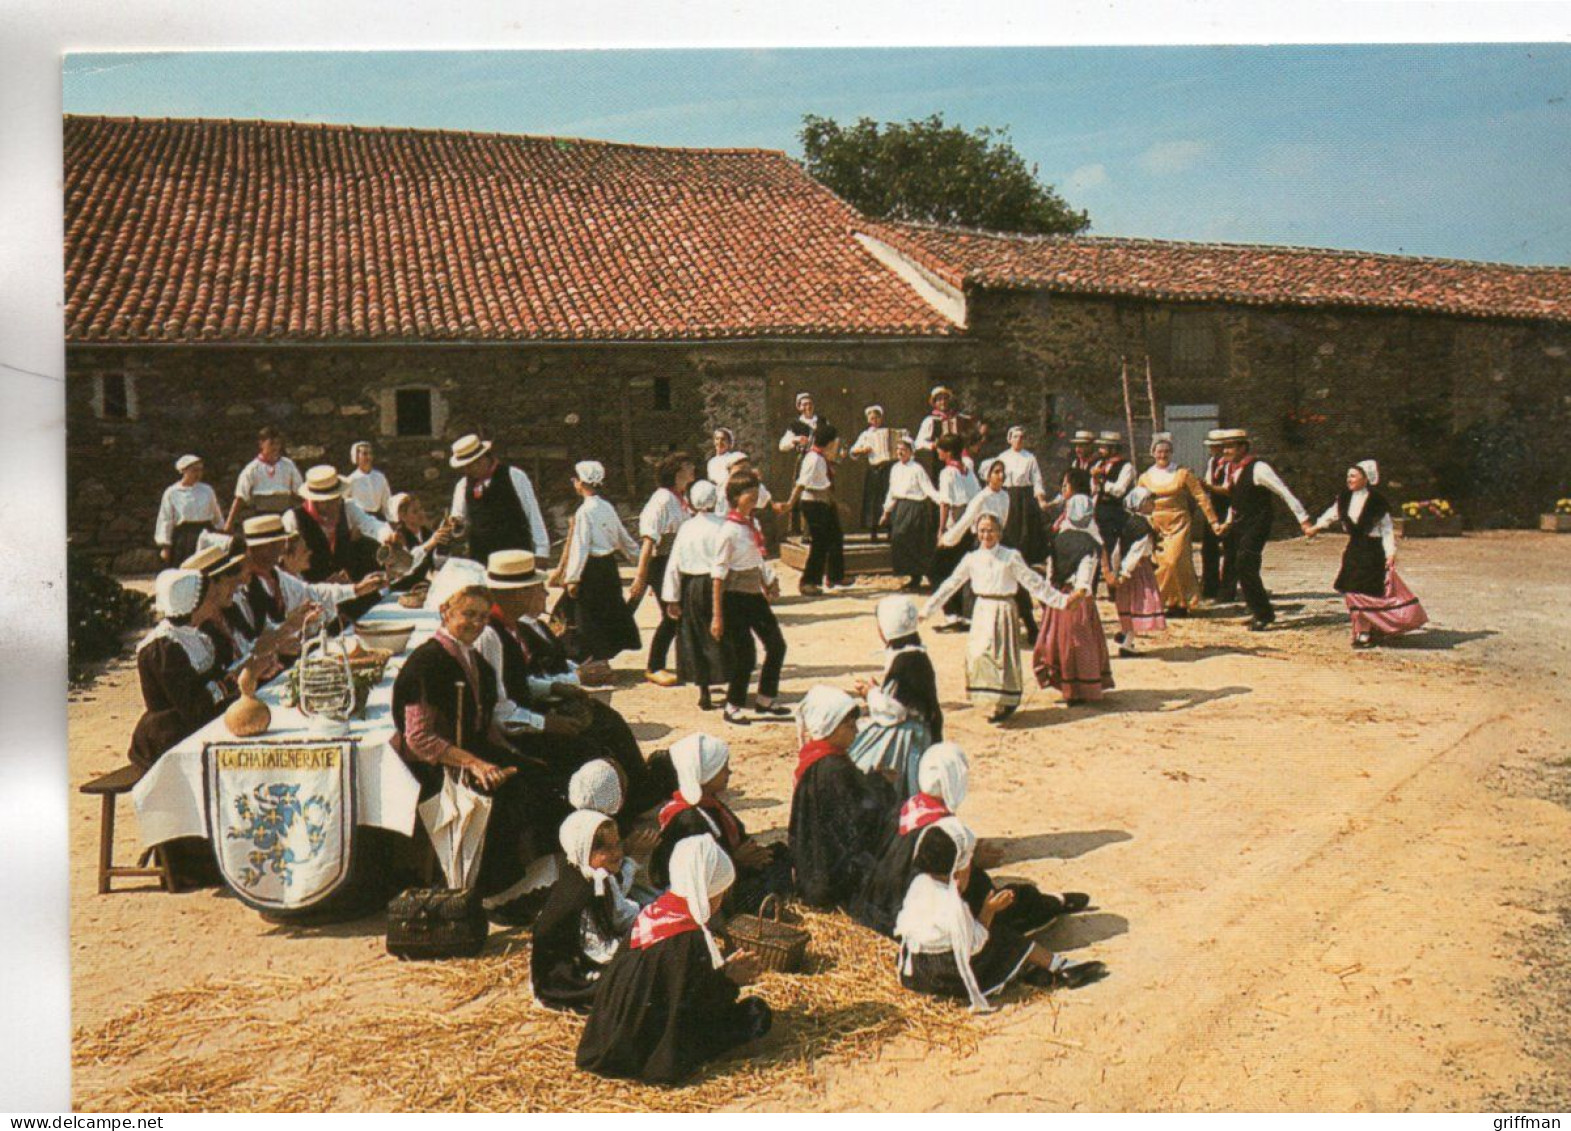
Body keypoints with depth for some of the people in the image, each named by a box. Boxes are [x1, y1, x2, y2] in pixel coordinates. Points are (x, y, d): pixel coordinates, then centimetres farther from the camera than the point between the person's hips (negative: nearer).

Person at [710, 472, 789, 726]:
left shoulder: (753, 524, 6)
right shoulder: (729, 531, -16)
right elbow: (718, 574, -16)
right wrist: (717, 616, -18)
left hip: (755, 594, 8)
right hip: (735, 597, -8)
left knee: (776, 645, 9)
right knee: (745, 655, -2)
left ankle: (765, 700, 24)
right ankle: (732, 708, 17)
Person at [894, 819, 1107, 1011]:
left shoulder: (919, 884, -6)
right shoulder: (953, 906, -29)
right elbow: (972, 946, -20)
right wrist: (989, 911, -13)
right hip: (949, 978, -8)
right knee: (1007, 940, 5)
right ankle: (1060, 967, 17)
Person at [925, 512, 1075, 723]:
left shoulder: (1011, 557, -3)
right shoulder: (972, 558, 6)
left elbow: (1034, 583, -1)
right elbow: (951, 584, 10)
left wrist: (1061, 601, -6)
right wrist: (927, 609, 9)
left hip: (1004, 610, -3)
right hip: (982, 610, 3)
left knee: (1000, 656, -4)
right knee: (977, 655, -1)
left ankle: (1005, 703, 10)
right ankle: (991, 703, 15)